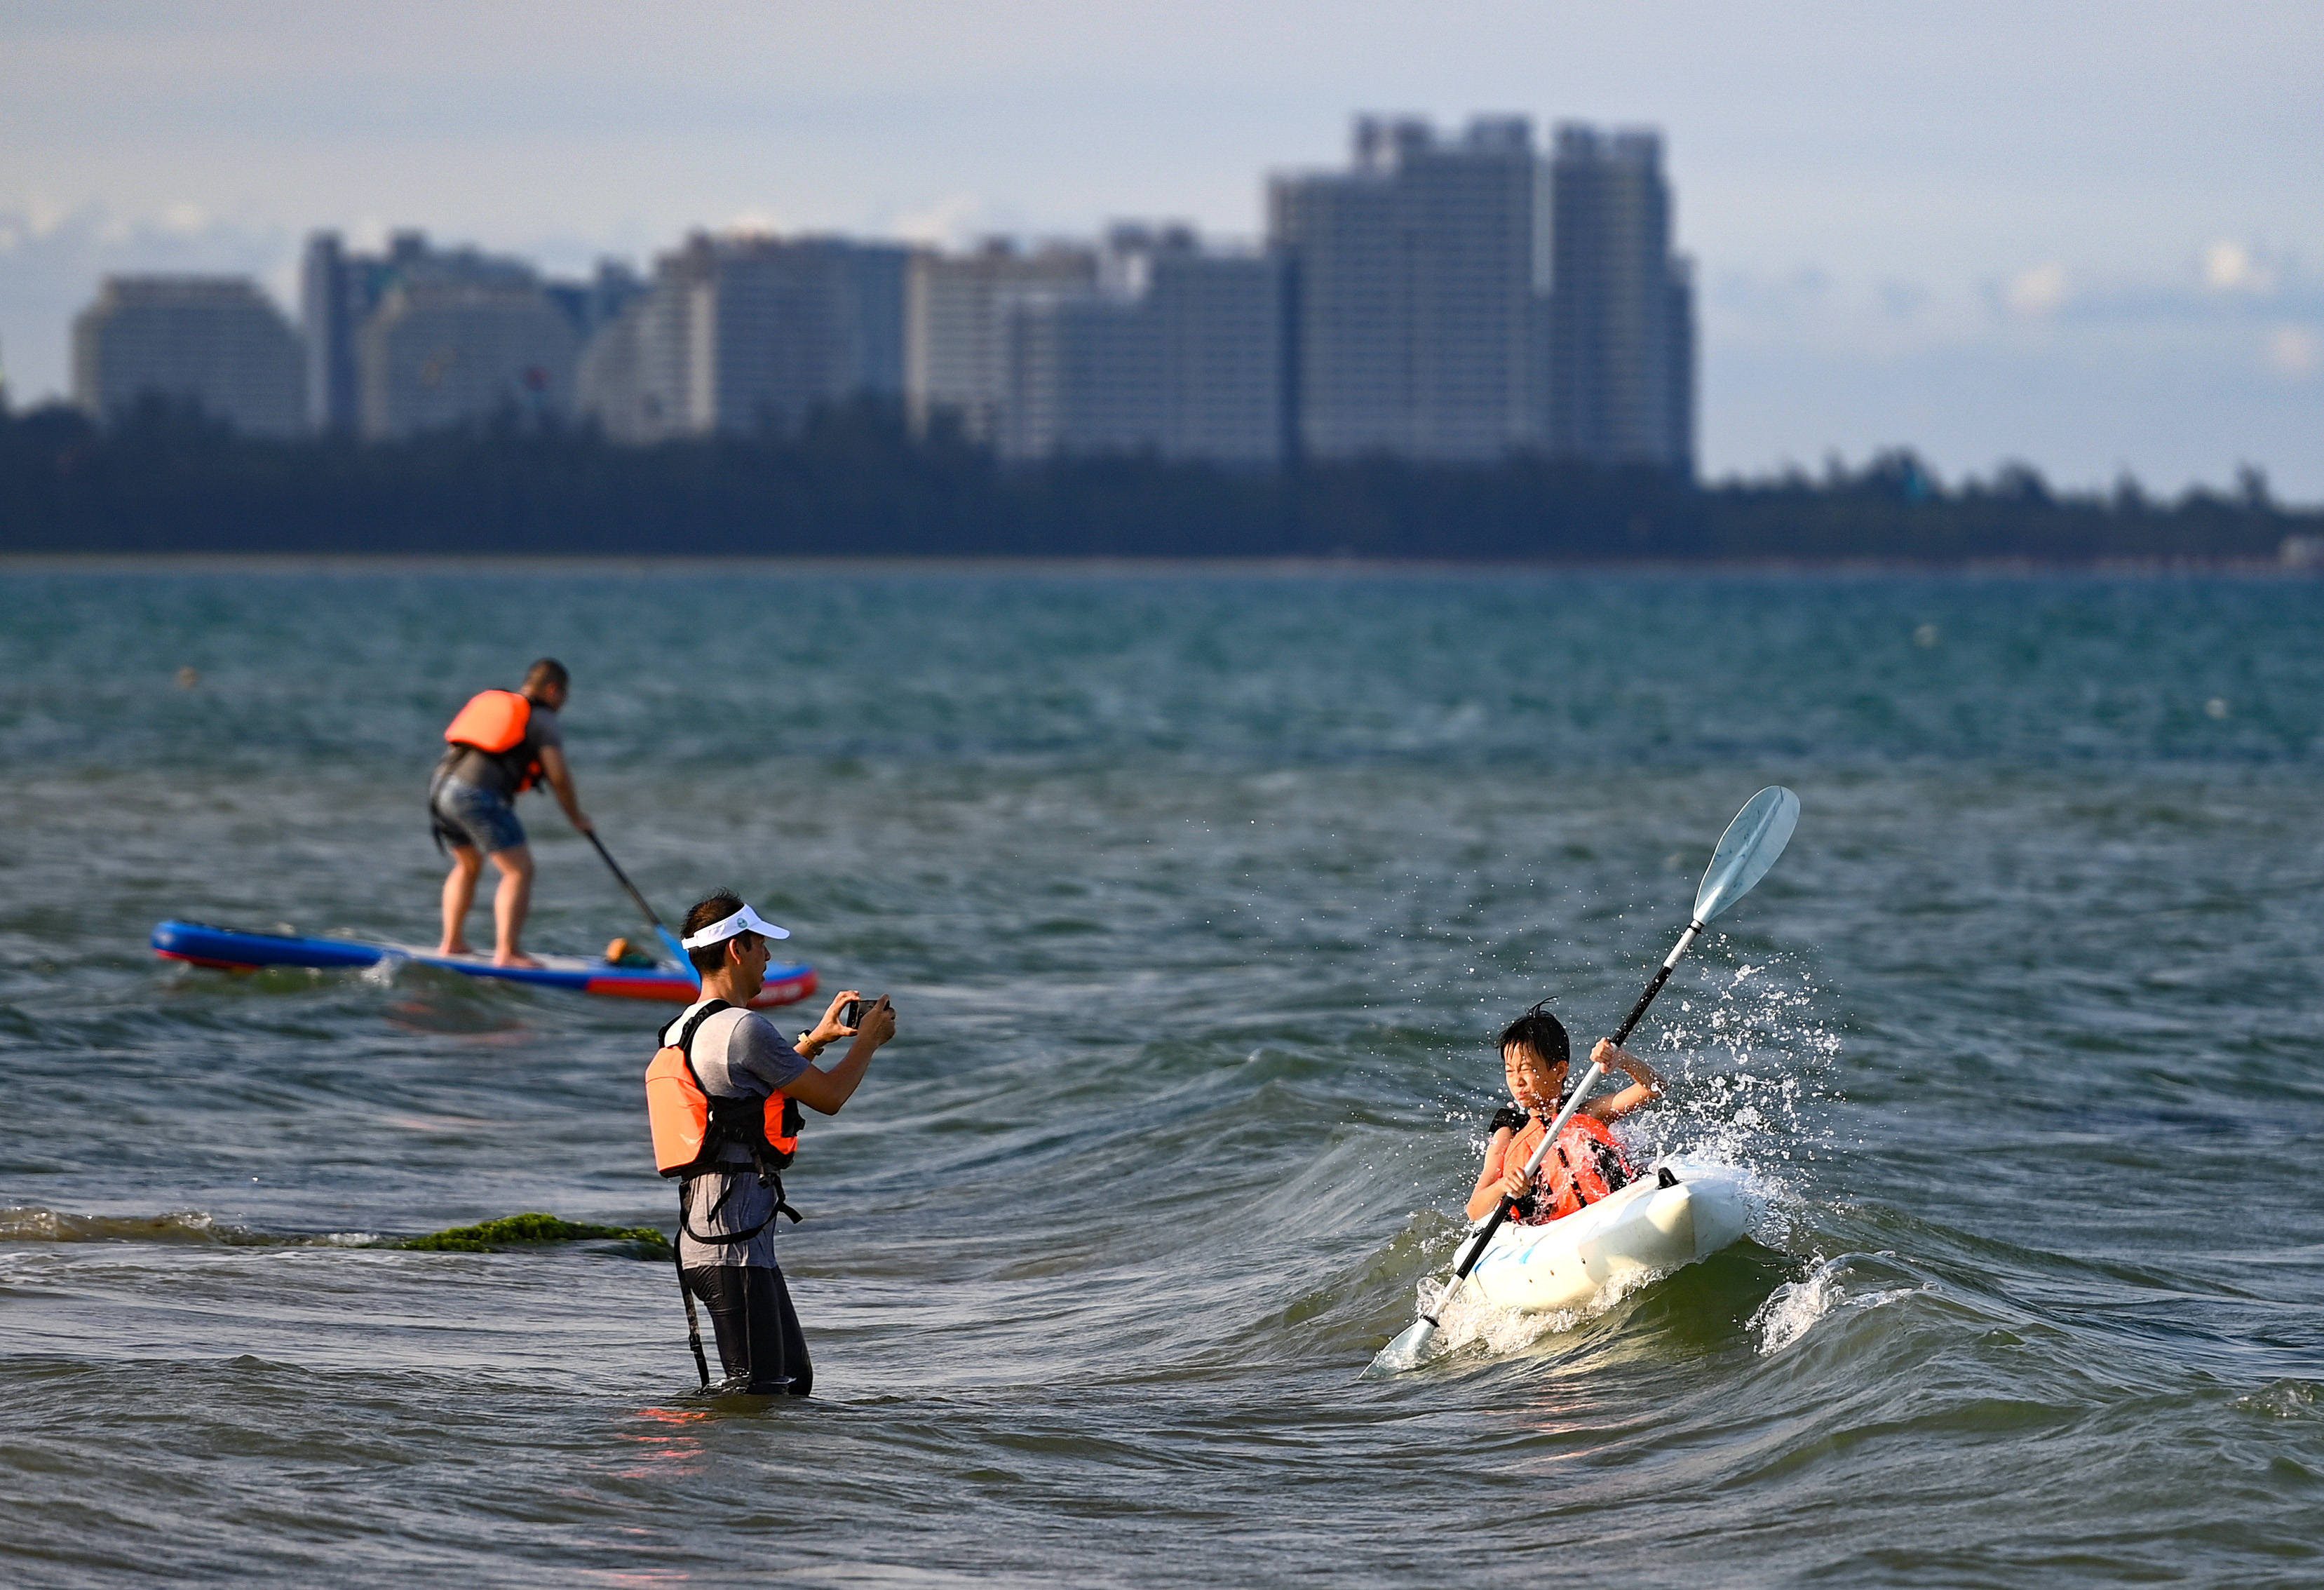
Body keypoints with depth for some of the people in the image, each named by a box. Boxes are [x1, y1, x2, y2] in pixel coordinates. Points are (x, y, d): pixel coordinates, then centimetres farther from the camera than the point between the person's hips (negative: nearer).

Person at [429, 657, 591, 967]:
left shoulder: (486, 701, 27)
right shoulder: (543, 720, 5)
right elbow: (558, 775, -1)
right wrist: (577, 817, 11)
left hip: (441, 783, 8)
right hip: (480, 795, -8)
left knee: (467, 866, 27)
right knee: (519, 871, -3)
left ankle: (451, 944, 27)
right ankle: (506, 953, -13)